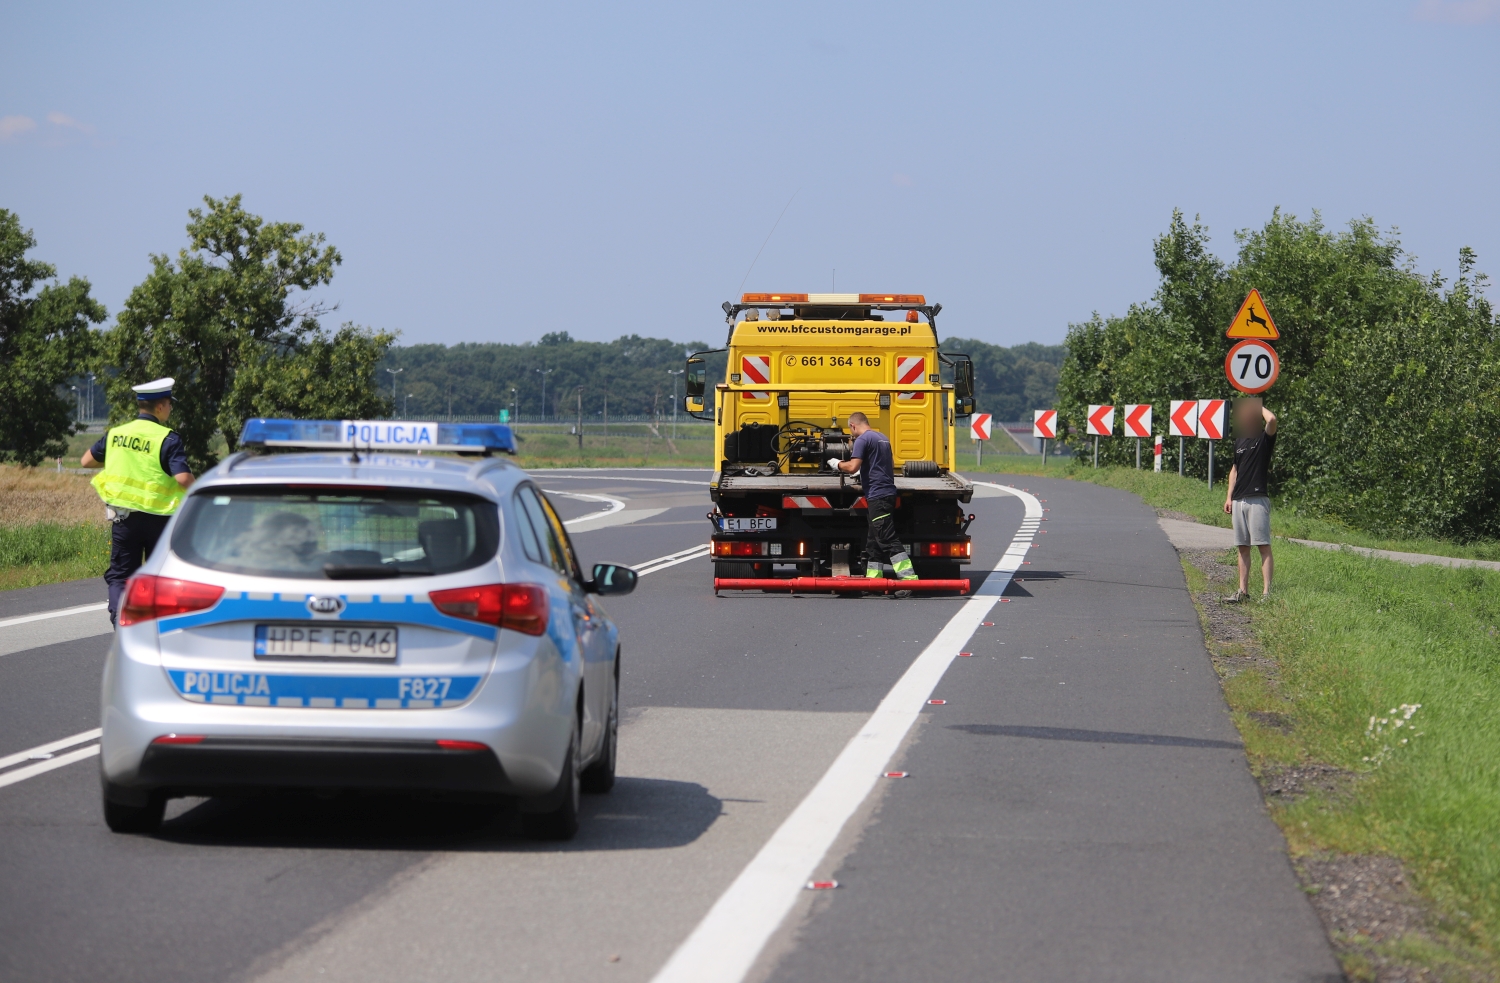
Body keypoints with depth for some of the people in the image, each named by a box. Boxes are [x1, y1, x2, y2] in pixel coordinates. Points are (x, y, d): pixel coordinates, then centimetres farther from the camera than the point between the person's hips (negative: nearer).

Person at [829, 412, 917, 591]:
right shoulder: (882, 438, 19)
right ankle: (873, 581, 16)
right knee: (874, 543, 14)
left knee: (888, 540, -13)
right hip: (888, 493, 10)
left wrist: (837, 464, 1)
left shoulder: (863, 440, -9)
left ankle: (909, 578, -21)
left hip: (877, 495, -10)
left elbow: (852, 467, -19)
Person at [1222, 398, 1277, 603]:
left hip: (1258, 499, -7)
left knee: (1263, 545, -9)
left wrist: (1259, 406, -6)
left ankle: (1266, 591, -12)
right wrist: (1229, 497, 18)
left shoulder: (1265, 438, -4)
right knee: (1243, 547, 10)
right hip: (1239, 500, 7)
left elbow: (1272, 419, -25)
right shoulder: (1239, 440, 17)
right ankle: (1243, 591, 14)